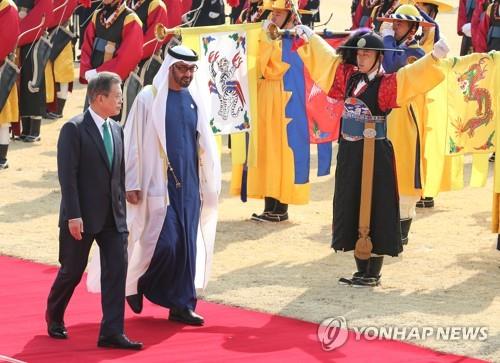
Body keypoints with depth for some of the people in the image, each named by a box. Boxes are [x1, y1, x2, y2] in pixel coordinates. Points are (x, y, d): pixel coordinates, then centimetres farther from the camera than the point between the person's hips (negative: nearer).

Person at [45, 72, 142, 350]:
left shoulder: (116, 130, 10)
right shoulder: (74, 129, -10)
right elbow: (67, 175, -14)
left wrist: (122, 210, 12)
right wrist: (73, 215, -19)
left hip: (113, 217, 6)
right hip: (82, 217, -6)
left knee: (118, 269, -5)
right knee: (72, 271, 6)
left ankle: (112, 332, -5)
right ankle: (54, 318, 31)